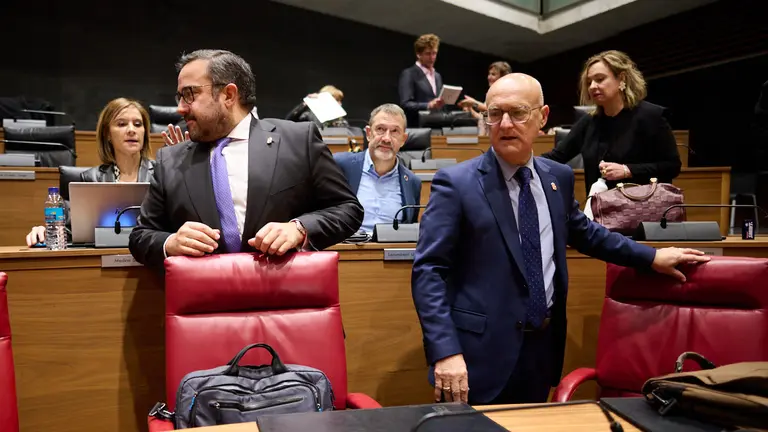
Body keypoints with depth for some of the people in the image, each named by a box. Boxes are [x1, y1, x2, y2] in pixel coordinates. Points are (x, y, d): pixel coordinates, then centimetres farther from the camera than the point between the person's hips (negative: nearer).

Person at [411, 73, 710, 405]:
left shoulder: (558, 177, 6)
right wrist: (445, 351, -23)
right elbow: (428, 271, -15)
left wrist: (651, 257, 23)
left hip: (544, 344, 6)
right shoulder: (456, 183, -11)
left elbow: (584, 233, 24)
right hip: (483, 349, -5)